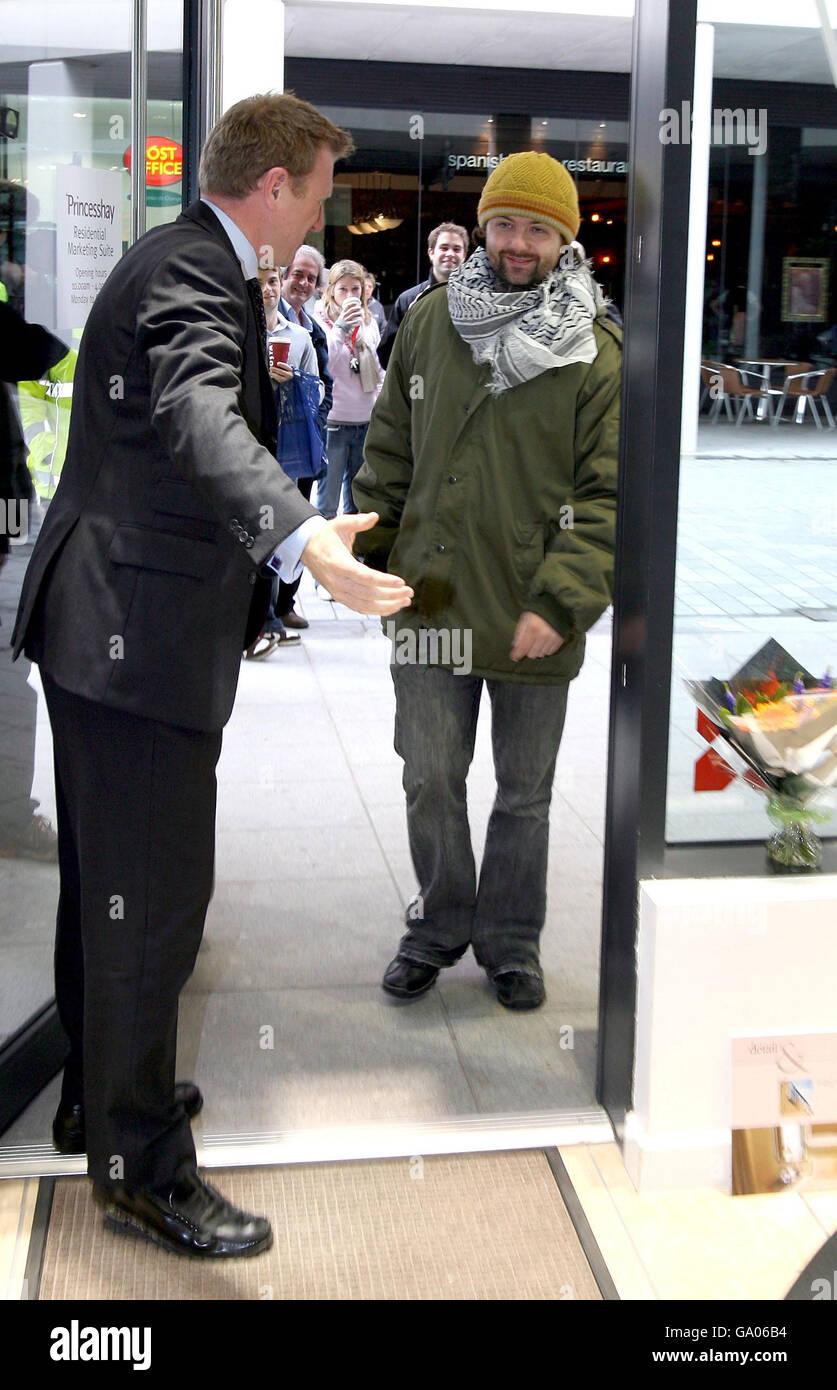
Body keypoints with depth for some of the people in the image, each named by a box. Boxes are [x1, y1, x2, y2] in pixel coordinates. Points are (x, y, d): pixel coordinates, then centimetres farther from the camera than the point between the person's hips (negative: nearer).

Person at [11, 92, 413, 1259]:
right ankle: (140, 1164, 10)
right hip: (140, 631, -11)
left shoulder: (187, 263, 17)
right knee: (155, 894, -3)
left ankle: (98, 1096, 37)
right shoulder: (193, 275, -16)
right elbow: (198, 413, -38)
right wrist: (300, 536, -55)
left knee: (107, 881, 20)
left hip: (108, 623, 11)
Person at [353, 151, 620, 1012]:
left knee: (524, 794, 13)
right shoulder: (431, 321, 4)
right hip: (432, 598, 2)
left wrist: (561, 602, -18)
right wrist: (370, 554, 6)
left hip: (533, 616, -2)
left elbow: (609, 495, -9)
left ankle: (511, 942, 32)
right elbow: (390, 450, 12)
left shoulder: (599, 354, -6)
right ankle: (439, 927, 32)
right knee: (429, 781, 9)